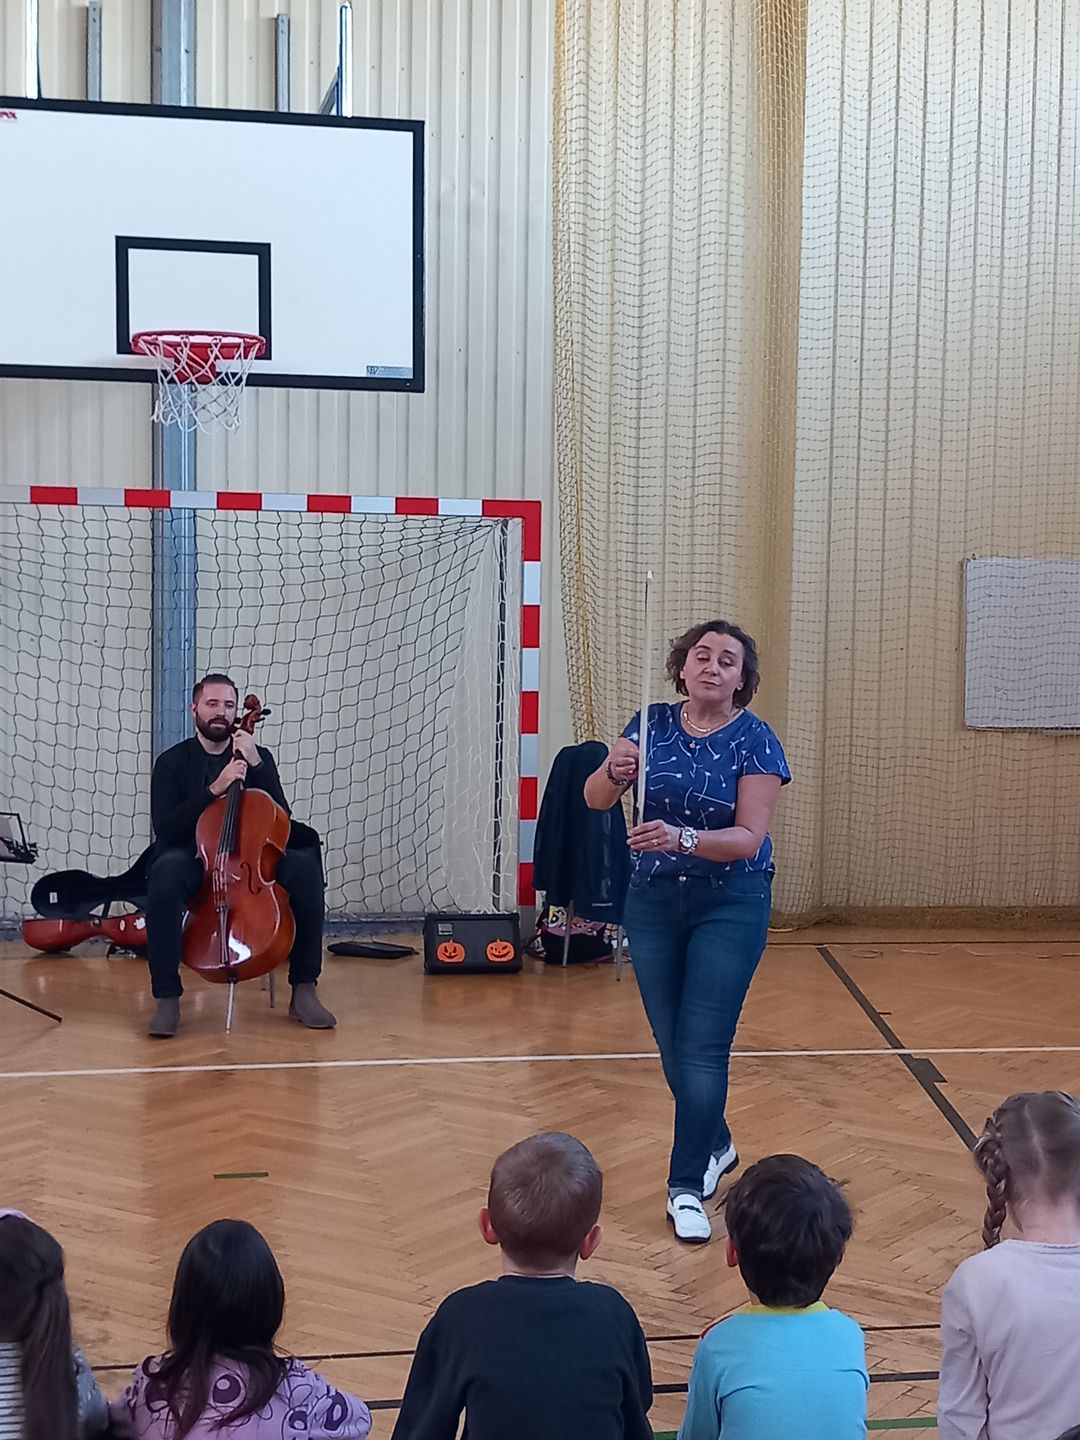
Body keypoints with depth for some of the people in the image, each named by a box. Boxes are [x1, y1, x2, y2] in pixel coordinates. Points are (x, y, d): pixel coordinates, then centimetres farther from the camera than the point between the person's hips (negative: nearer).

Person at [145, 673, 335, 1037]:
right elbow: (165, 828, -9)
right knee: (166, 872, -38)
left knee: (305, 866, -28)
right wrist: (215, 789, -19)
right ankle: (167, 998, -30)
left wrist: (255, 765, -13)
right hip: (194, 860, -2)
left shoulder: (258, 757, 9)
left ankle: (303, 990, -20)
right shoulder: (172, 762, 3)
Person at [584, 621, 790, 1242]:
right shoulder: (654, 724, -1)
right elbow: (595, 799, -8)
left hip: (731, 905, -4)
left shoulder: (754, 740, -12)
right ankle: (717, 1145, 36)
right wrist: (614, 772, -30)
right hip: (654, 900, 4)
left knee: (702, 1047, -7)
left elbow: (749, 838, -19)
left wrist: (684, 838, -36)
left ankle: (688, 1185, 4)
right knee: (671, 1043, 13)